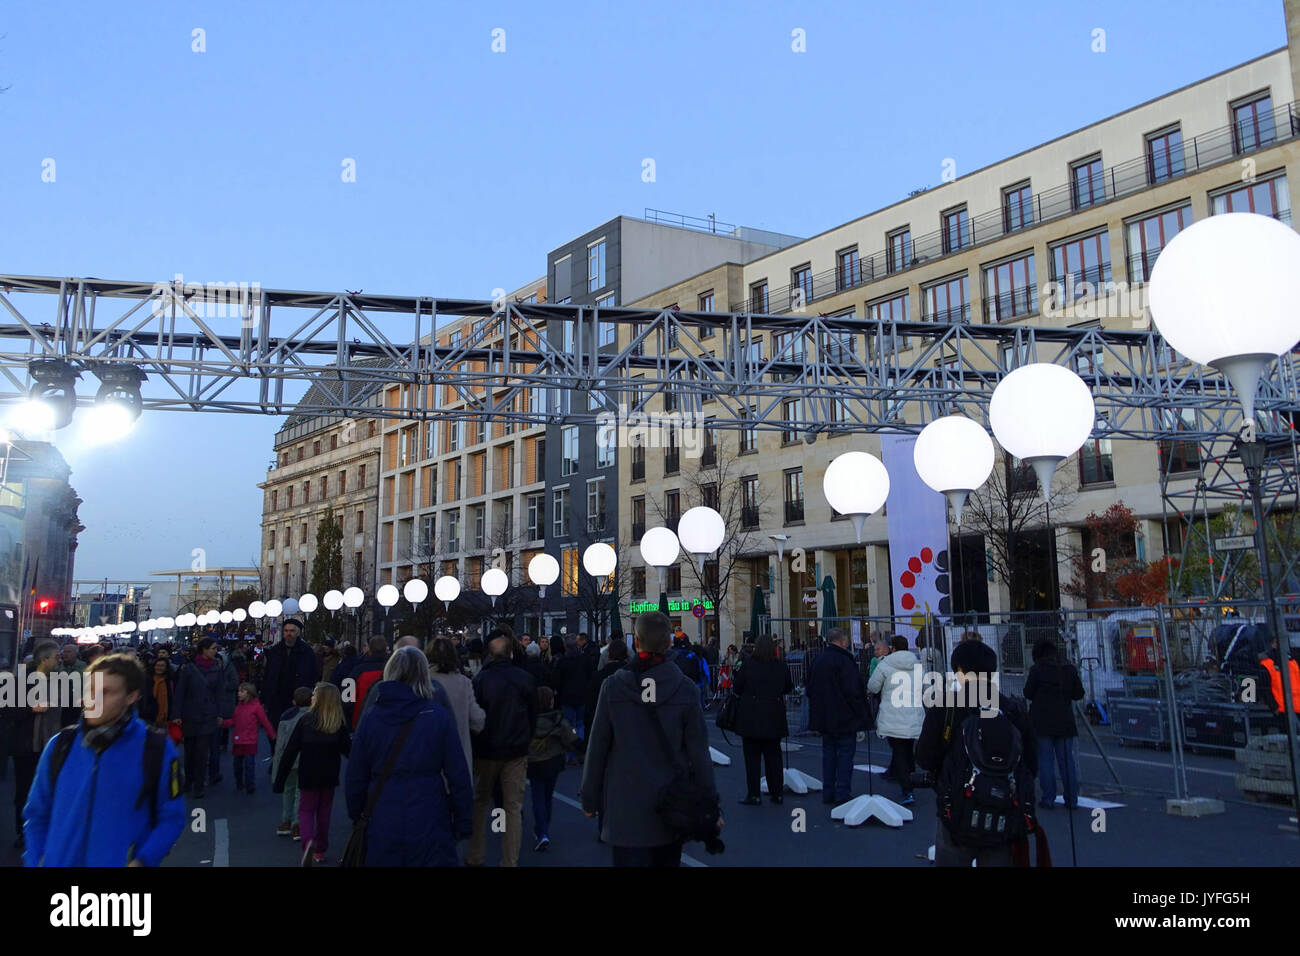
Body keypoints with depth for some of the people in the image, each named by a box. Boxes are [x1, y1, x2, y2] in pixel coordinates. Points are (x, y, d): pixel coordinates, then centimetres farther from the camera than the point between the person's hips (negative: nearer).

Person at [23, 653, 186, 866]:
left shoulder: (157, 751, -9)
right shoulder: (61, 746, 0)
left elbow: (171, 818, -6)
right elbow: (37, 814, 9)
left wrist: (141, 861, -18)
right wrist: (35, 861, -2)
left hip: (122, 862, -2)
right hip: (59, 861, 3)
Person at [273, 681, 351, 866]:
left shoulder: (306, 720, -11)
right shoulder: (340, 724, -8)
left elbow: (290, 752, -10)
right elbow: (348, 751, -3)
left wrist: (279, 780, -6)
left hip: (308, 777, -2)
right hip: (329, 777, 2)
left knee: (306, 810, 10)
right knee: (323, 813, 18)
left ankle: (308, 841, -16)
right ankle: (320, 851, 25)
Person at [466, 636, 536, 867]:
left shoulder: (480, 679, -8)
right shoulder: (525, 678, -5)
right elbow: (533, 715, 4)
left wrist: (474, 746, 10)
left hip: (486, 751, 0)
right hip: (516, 752, 0)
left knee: (480, 803, 16)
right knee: (514, 807, 6)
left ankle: (475, 857, 20)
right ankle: (510, 861, 4)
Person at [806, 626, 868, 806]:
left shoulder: (818, 661, 9)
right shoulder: (845, 660, -15)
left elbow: (811, 690, 15)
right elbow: (854, 692, -18)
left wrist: (816, 721, 20)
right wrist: (861, 721, -14)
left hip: (825, 720, 7)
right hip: (845, 720, -7)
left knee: (828, 754, 13)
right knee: (845, 754, 0)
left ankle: (828, 793, 16)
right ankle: (842, 794, -1)